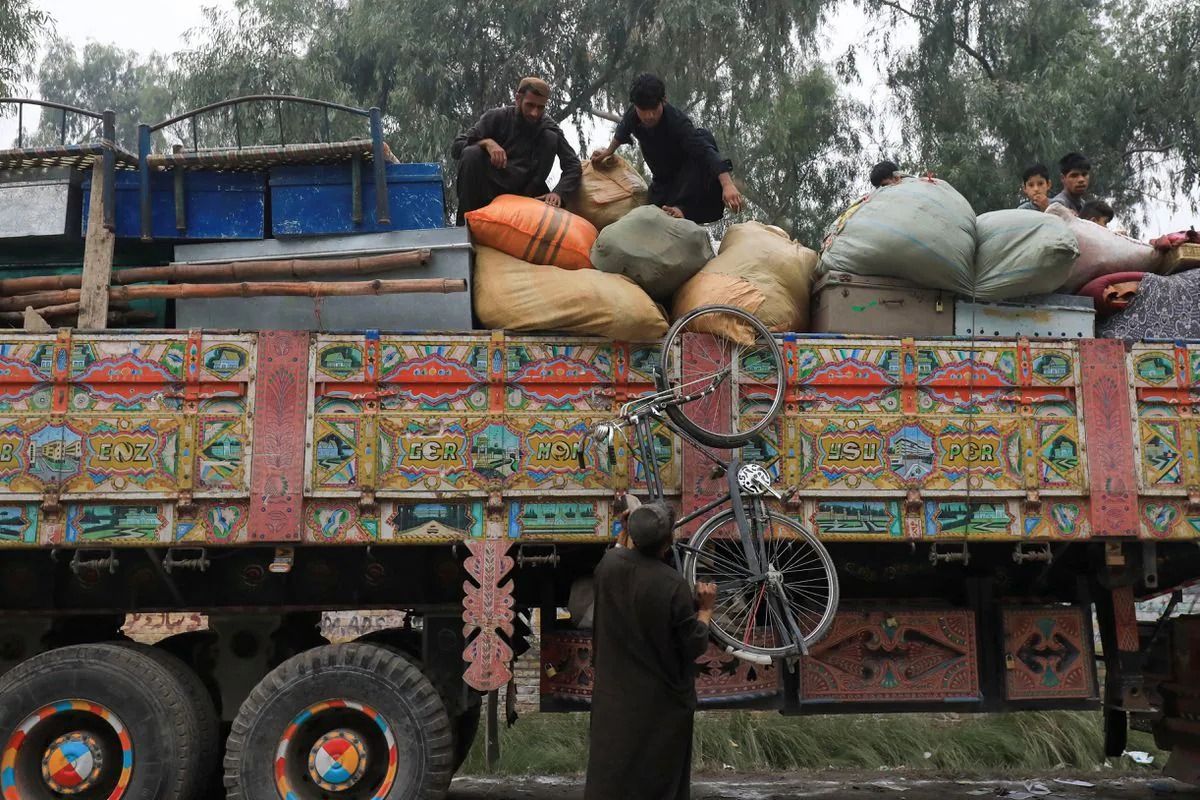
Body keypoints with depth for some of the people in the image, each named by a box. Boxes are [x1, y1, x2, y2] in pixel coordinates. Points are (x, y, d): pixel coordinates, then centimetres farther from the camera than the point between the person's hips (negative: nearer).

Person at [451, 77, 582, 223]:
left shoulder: (548, 128, -3)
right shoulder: (497, 117, -6)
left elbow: (573, 166, -11)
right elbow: (456, 147, -11)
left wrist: (557, 193, -30)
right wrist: (487, 142, -29)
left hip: (519, 191, 1)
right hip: (487, 188, -1)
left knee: (551, 138, -11)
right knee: (472, 154, -32)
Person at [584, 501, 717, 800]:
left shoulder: (608, 563, -11)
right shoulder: (672, 585, -25)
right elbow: (694, 646, -17)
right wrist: (705, 608, -2)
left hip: (613, 692, 5)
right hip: (661, 701, -4)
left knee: (610, 770, 16)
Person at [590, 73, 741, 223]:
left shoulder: (677, 122, -36)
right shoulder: (633, 114, -19)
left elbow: (705, 150, -48)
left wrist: (727, 184, -62)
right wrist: (608, 152, 24)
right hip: (663, 180, 5)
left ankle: (682, 208, -39)